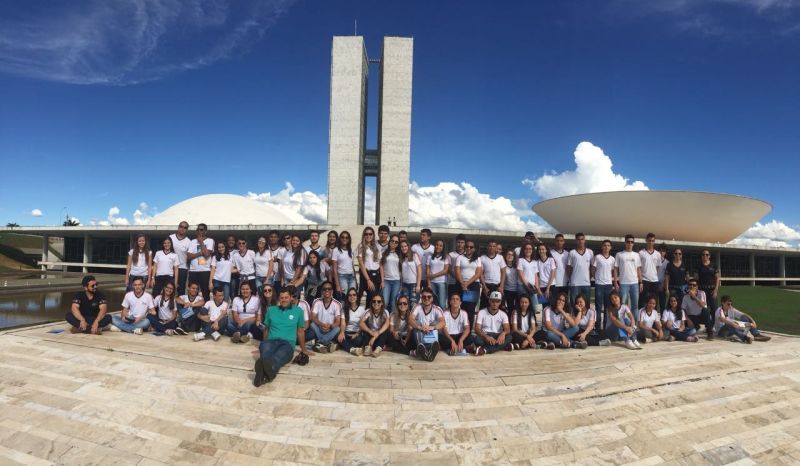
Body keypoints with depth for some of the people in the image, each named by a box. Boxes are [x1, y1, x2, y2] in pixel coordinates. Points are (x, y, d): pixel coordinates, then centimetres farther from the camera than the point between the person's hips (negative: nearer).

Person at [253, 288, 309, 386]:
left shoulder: (298, 311, 13)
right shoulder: (271, 310, 18)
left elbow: (300, 331, 20)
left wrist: (303, 349, 25)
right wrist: (265, 343, 32)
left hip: (287, 343, -2)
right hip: (271, 340, 2)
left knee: (278, 357, -39)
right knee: (265, 350, -38)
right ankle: (265, 370, -70)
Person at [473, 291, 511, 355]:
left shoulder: (503, 314, 4)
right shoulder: (481, 313, -2)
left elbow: (507, 329, -9)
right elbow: (477, 329, -11)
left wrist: (503, 333, -36)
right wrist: (486, 336, -33)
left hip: (498, 337, 2)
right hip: (485, 336, -2)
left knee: (508, 337, -30)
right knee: (477, 339, -36)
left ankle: (484, 349, -37)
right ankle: (505, 346, -26)